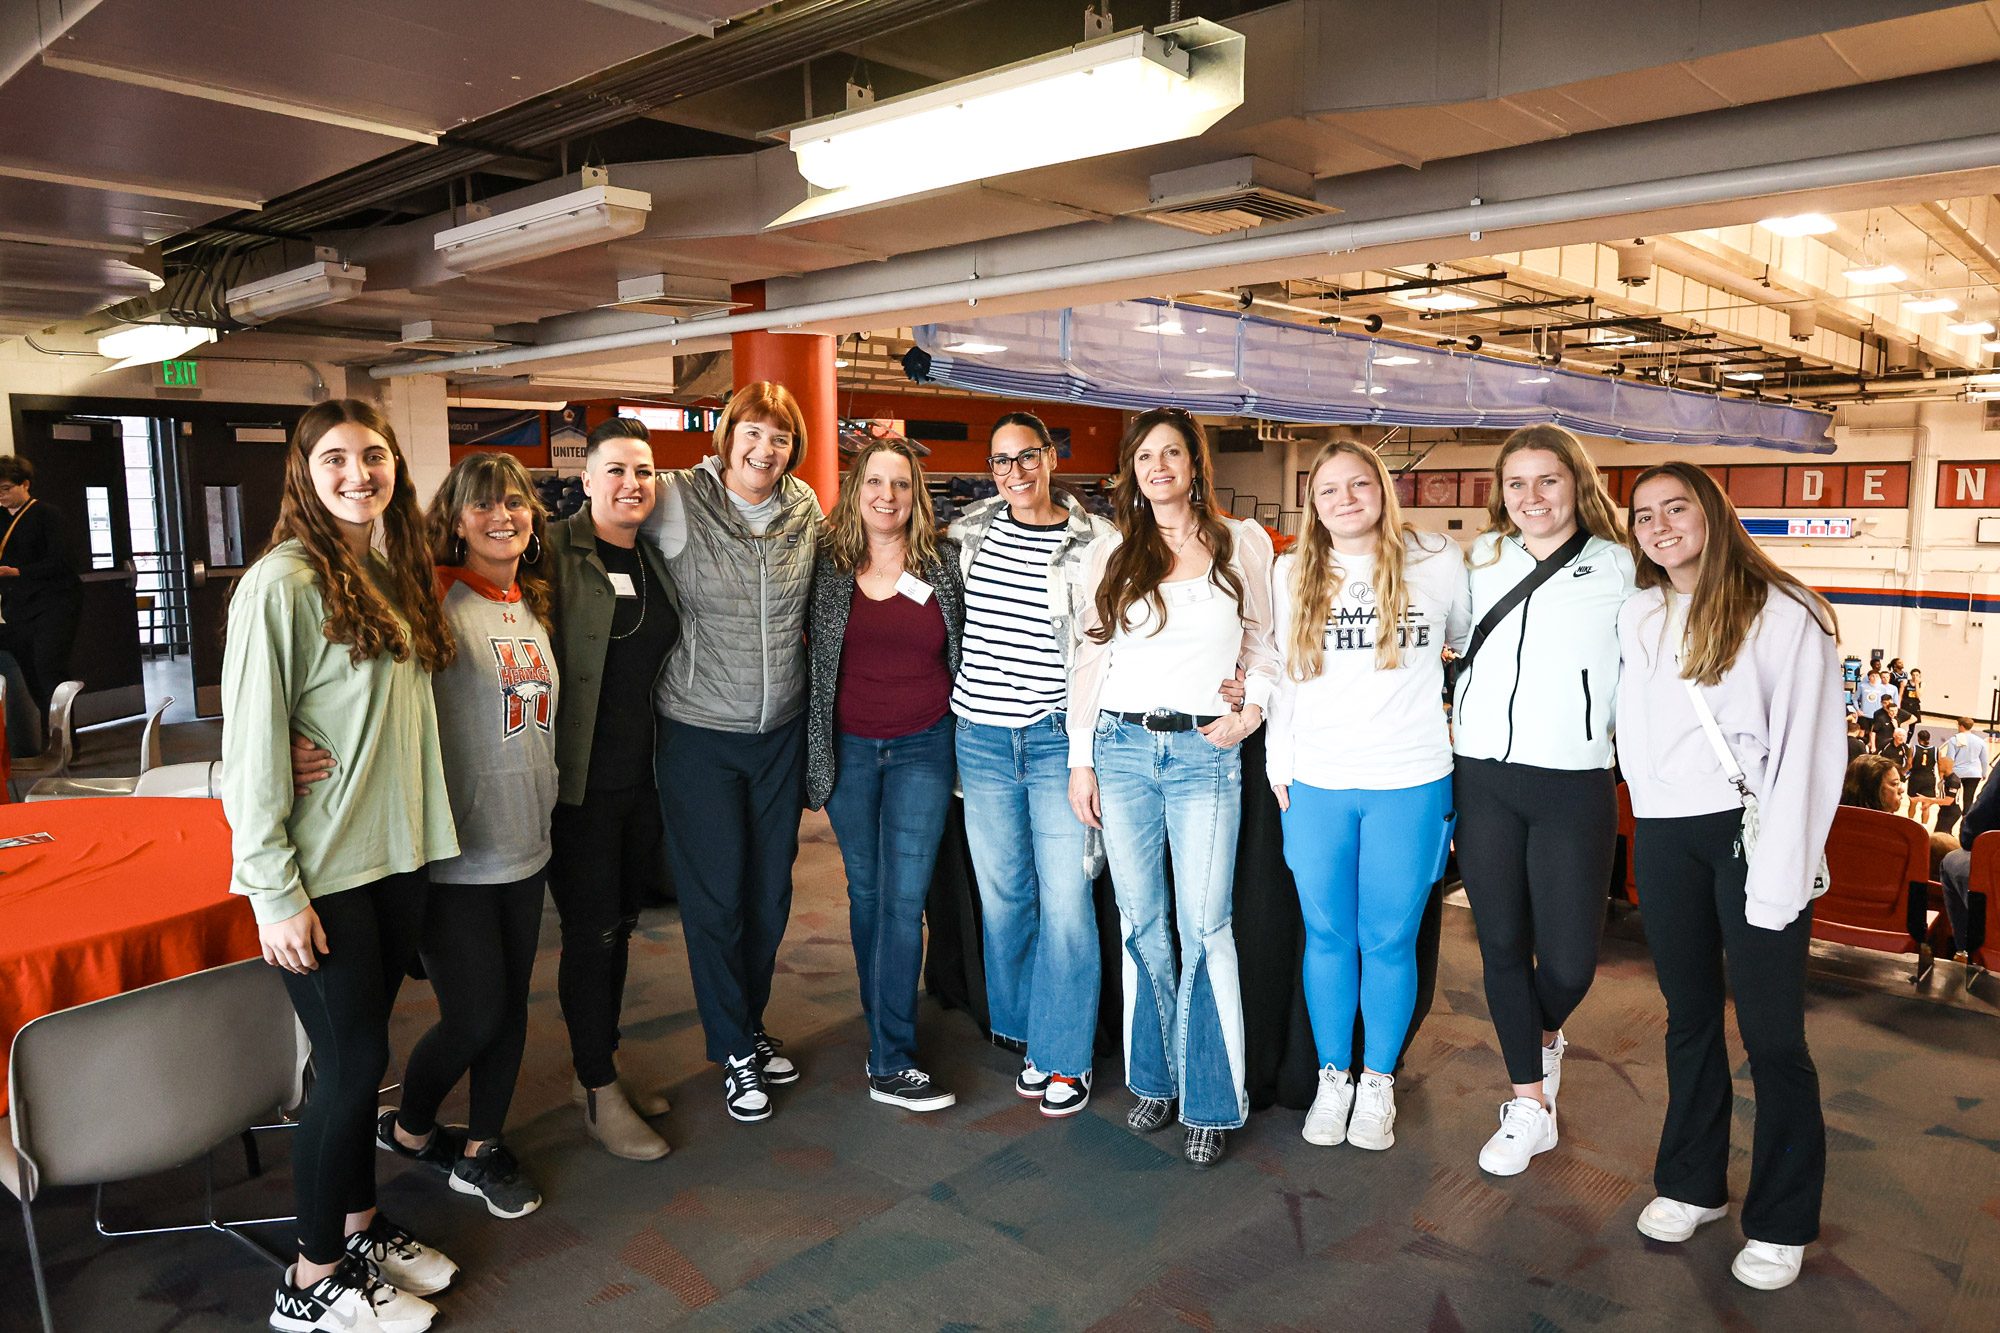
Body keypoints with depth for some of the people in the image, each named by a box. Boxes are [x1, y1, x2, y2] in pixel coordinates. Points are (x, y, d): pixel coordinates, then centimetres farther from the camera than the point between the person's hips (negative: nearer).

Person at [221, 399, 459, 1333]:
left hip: (395, 854, 7)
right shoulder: (283, 583, -15)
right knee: (353, 1063, 2)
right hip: (321, 872, -7)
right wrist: (274, 890, -17)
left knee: (360, 1054, 17)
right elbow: (251, 744, -17)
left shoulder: (391, 577, 10)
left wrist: (427, 836, 12)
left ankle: (360, 1228, 34)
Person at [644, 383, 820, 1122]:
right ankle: (734, 1050, 24)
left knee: (771, 888, 14)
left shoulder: (805, 508, 1)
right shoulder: (679, 501, -11)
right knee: (715, 895, 5)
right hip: (701, 732, -4)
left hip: (782, 729, 4)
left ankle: (753, 1025, 36)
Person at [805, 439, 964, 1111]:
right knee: (865, 889, 13)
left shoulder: (946, 560, -3)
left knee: (904, 897, -3)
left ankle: (890, 1060, 3)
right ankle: (883, 1023, 32)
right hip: (847, 746, 2)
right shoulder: (827, 564, -1)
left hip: (922, 748, -1)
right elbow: (809, 646, 9)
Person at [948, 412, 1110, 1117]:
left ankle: (1066, 1055, 16)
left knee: (1065, 901, -1)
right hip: (981, 736, 4)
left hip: (1058, 739, -3)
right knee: (1002, 895, 12)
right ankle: (1028, 1038, 30)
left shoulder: (1092, 541, -4)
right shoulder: (972, 530, 7)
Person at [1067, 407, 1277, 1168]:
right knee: (1140, 924, 9)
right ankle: (1154, 1079, 24)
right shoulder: (1111, 555, 8)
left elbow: (1265, 646, 12)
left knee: (1204, 928, -3)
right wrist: (1080, 761, 5)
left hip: (1205, 754, -2)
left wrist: (1249, 715, -4)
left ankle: (1210, 1102, 11)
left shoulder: (1243, 544, 6)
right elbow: (1089, 661, 8)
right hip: (1121, 748, 2)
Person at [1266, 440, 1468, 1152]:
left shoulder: (1438, 561, 0)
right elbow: (1282, 671, 11)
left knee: (1388, 940, 7)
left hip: (1409, 784, -1)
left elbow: (1477, 649, 15)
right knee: (1327, 936, 11)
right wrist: (1278, 762, 8)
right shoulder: (1291, 573, 6)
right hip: (1316, 784, 2)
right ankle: (1333, 1078, 29)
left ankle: (1378, 1083, 27)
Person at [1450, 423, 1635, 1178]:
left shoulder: (1618, 570, 0)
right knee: (1502, 945, 8)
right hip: (1482, 780, 3)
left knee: (1568, 958, -1)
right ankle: (1530, 1107, 23)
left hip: (1573, 788, -2)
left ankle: (1545, 1036, 35)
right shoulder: (1480, 561, 8)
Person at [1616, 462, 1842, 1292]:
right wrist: (1654, 820, 12)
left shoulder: (1781, 613, -8)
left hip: (1751, 834, -5)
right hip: (1664, 838, 5)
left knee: (1772, 1037, 2)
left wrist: (1778, 874, -15)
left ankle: (1782, 1224, 18)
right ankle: (1692, 1183, 30)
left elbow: (1808, 748, -11)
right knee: (1689, 1017, 16)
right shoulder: (1638, 617, 8)